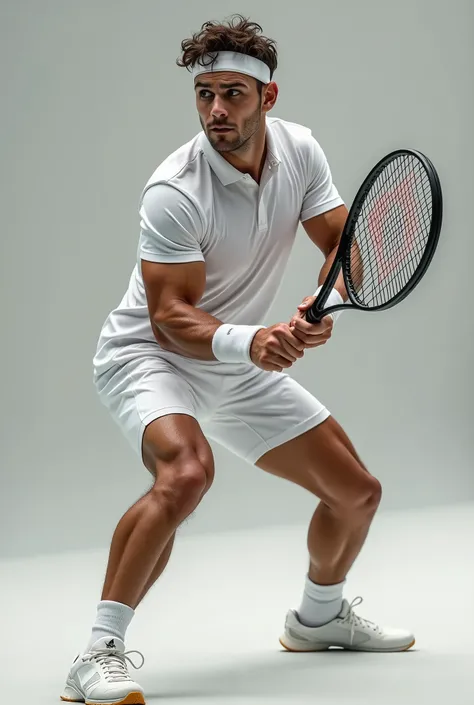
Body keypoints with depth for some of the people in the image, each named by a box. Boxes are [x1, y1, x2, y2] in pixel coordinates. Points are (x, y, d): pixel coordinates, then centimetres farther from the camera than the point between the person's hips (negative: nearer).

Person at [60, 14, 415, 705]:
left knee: (357, 491, 9)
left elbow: (342, 241, -5)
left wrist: (323, 306, -27)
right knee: (186, 471, -38)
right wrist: (248, 341, -45)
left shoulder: (300, 149, -8)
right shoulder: (174, 192, -27)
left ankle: (319, 616, 38)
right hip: (149, 355, -7)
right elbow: (170, 317, -27)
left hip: (246, 365, 7)